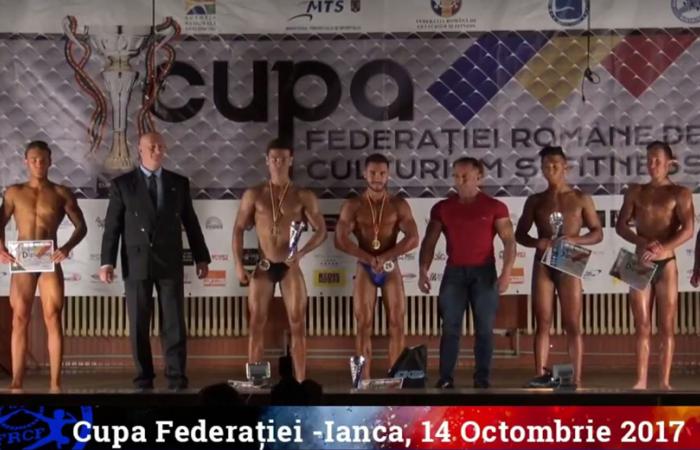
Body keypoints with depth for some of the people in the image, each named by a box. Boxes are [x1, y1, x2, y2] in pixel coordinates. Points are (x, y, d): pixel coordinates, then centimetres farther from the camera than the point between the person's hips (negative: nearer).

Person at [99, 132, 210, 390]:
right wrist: (107, 262, -7)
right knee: (138, 324, 3)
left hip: (170, 263, 1)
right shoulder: (122, 184, 3)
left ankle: (176, 375, 5)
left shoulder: (179, 183, 8)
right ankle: (144, 375, 11)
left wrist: (201, 258, 8)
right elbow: (112, 226, 0)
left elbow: (191, 223, 11)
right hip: (136, 263, -1)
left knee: (174, 322, -1)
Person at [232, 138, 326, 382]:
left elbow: (321, 230, 0)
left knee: (297, 324, -1)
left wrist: (301, 253, -15)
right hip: (263, 266, 1)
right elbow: (238, 229, 4)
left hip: (290, 266, -1)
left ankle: (300, 381, 3)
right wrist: (238, 264, -4)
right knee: (257, 323, 3)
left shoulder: (304, 196, 0)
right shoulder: (254, 194, 3)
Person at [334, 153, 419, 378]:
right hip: (364, 269, 0)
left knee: (396, 323, -3)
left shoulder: (399, 205, 1)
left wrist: (384, 258, -19)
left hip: (391, 269, 0)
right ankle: (364, 378, 1)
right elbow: (340, 240, -9)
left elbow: (413, 239, -9)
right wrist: (369, 259, -17)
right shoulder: (353, 206, 0)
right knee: (363, 324, -2)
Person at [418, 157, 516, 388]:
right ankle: (445, 377, 2)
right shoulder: (442, 208, 7)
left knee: (484, 328, 0)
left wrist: (506, 272, -15)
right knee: (450, 327, 0)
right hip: (454, 272, 1)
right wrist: (423, 271, -6)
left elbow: (509, 241, -2)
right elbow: (429, 242, 7)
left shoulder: (495, 207, 2)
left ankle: (482, 378, 5)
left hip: (484, 272, -1)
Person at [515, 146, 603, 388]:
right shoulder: (535, 201, 10)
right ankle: (541, 375, 3)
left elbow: (597, 233, 4)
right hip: (542, 265, 2)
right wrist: (537, 242, -11)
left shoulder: (580, 199, 5)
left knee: (573, 326, -2)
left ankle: (576, 380, -1)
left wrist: (574, 240, -15)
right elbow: (519, 234, 10)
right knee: (543, 324, 1)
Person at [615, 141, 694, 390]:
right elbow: (621, 225, 4)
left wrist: (662, 248, -26)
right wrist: (643, 242, -14)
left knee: (666, 327, 0)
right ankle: (641, 381, 3)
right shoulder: (635, 191, 11)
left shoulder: (680, 193, 1)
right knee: (642, 327, 2)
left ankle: (664, 381, 3)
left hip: (666, 264, -3)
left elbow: (688, 230, -11)